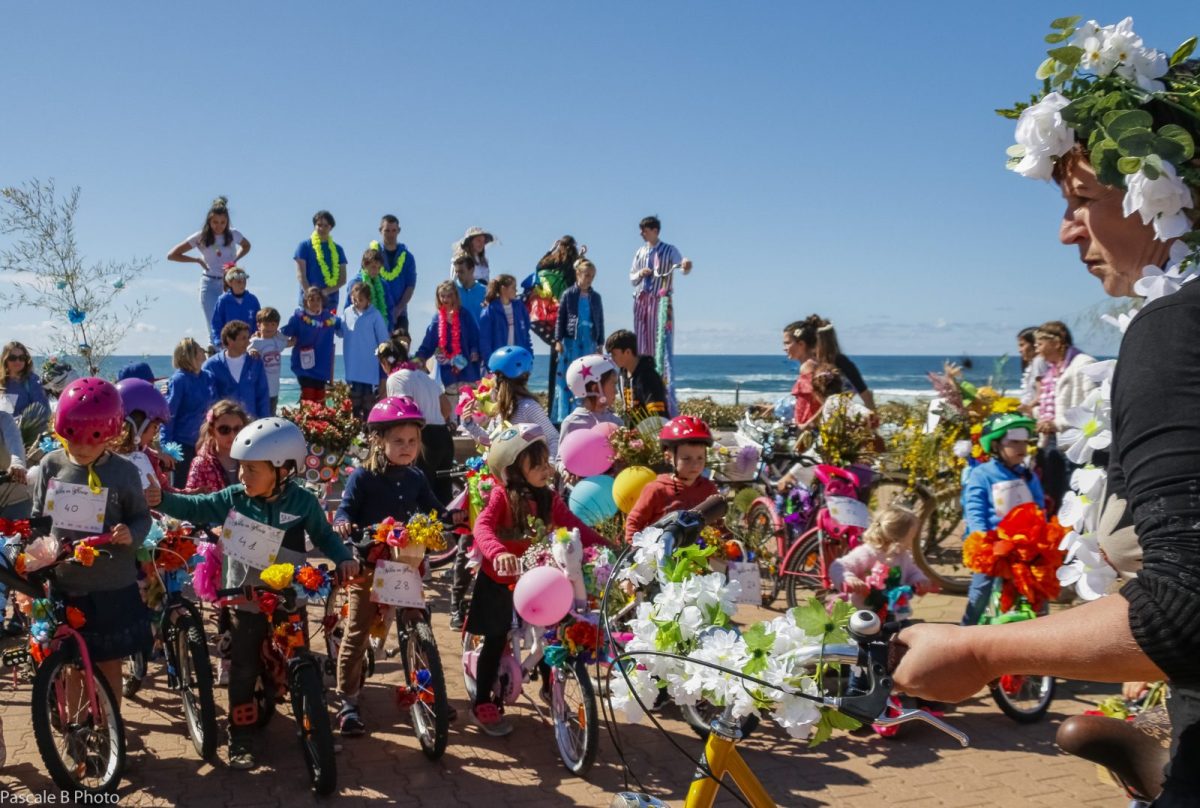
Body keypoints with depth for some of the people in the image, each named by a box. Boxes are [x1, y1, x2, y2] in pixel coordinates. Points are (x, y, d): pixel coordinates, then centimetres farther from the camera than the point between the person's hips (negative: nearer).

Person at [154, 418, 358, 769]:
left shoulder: (303, 502, -9)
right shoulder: (234, 498, -7)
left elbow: (323, 536, 3)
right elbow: (194, 508, -6)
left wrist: (344, 558, -12)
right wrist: (158, 498, -21)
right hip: (246, 601, 1)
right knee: (243, 673, 7)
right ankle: (241, 739, 20)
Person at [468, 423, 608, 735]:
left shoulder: (550, 499, -2)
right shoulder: (502, 495, -18)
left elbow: (576, 528, -5)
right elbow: (482, 527, -33)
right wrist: (498, 553, -52)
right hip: (498, 580, -4)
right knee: (497, 639, 0)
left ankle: (549, 688, 33)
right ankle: (482, 705, 14)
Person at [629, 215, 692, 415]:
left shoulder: (669, 251, -1)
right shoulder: (640, 252, 16)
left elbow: (682, 268, -17)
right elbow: (631, 278, 20)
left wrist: (686, 265, -41)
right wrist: (639, 274, -3)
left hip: (661, 301, -6)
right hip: (641, 302, 6)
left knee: (662, 346, -12)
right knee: (642, 347, 9)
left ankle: (667, 398, -15)